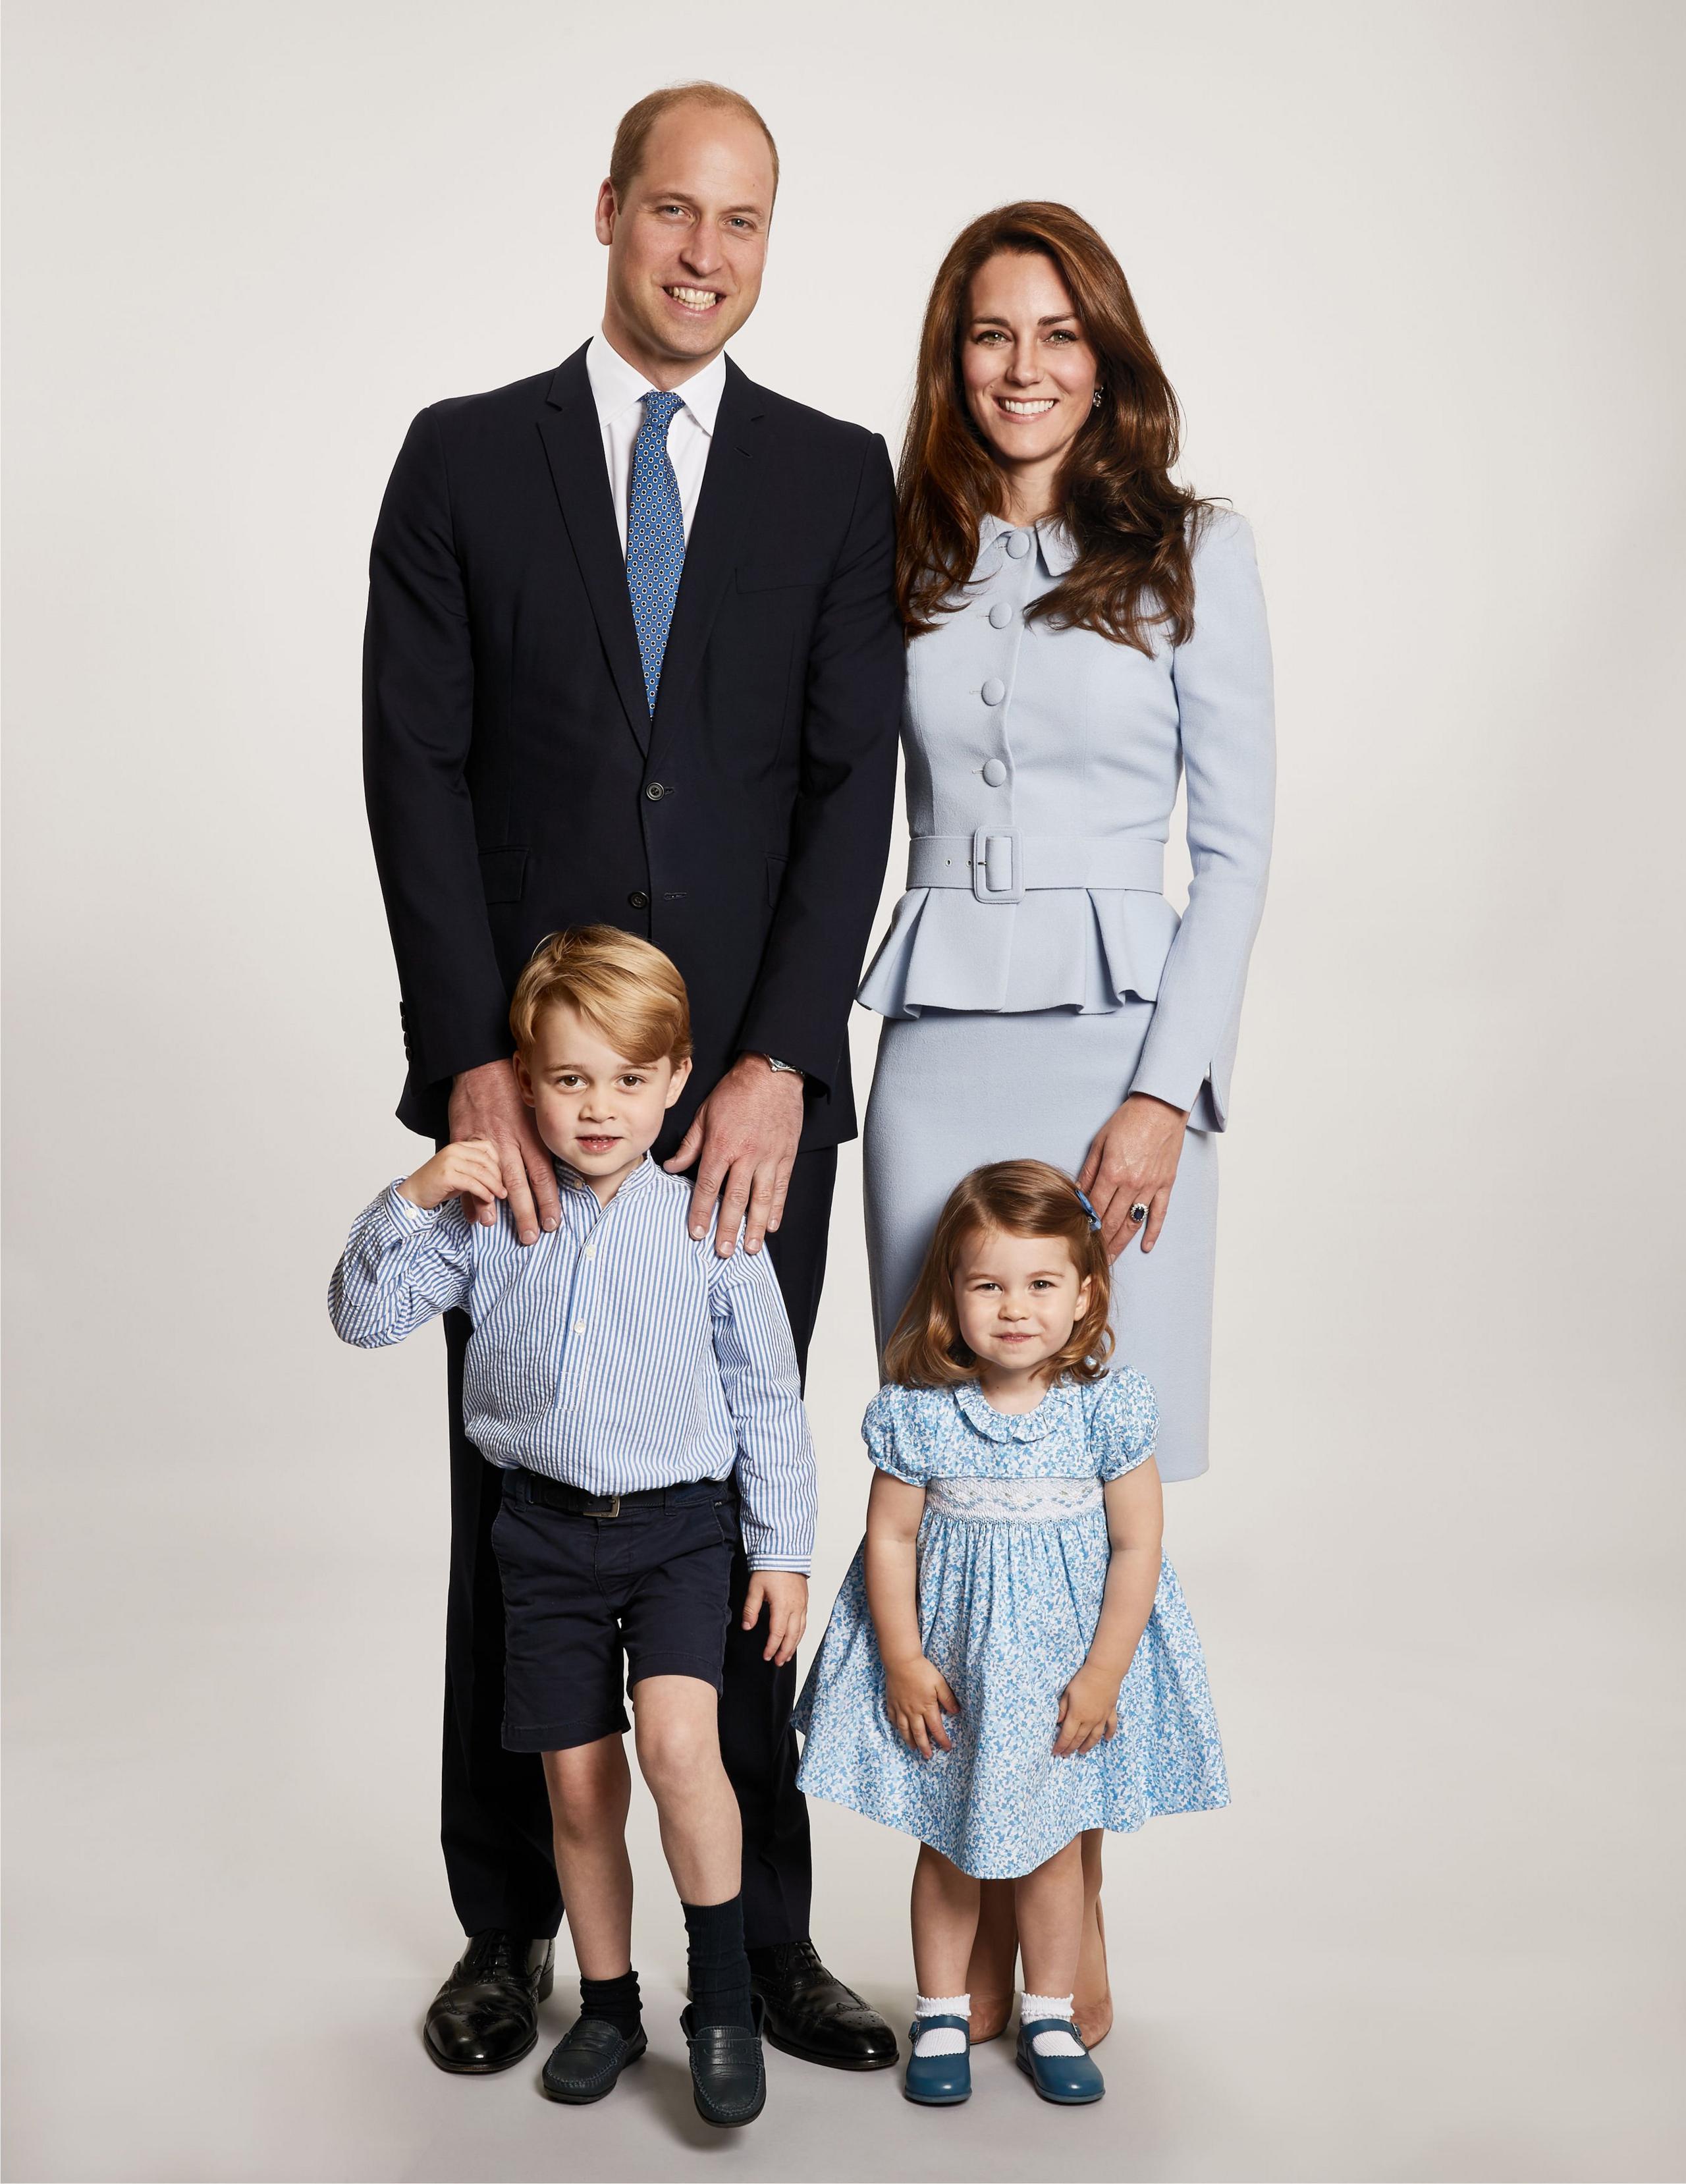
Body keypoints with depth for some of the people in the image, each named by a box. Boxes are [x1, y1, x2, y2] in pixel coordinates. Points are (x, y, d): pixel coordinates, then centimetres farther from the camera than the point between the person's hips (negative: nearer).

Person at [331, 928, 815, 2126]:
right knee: (579, 1787, 9)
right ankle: (609, 2005, 30)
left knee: (678, 1738, -22)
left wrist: (783, 1548, 1)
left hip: (681, 1524, -2)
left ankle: (724, 1993, -3)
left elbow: (769, 1399, -1)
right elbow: (366, 1317, -1)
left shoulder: (708, 1225, -8)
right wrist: (412, 1203, -16)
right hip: (548, 1530, 3)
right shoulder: (491, 1217, -3)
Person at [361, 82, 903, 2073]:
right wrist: (471, 1062, -11)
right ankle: (510, 1928, 25)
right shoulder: (464, 459, 6)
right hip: (525, 1084, 0)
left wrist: (780, 1059, -13)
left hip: (751, 1090, 0)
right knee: (516, 1510, 9)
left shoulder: (836, 477, 7)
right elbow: (415, 770, -1)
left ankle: (761, 1933, 20)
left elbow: (853, 781, -2)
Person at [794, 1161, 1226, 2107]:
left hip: (1064, 1665, 0)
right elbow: (891, 1539, -5)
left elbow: (1136, 1544, -8)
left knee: (1052, 1844, 13)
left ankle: (1051, 2017, 31)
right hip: (949, 1661, 0)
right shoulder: (917, 1414, -13)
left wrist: (1103, 1672, -9)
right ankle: (943, 2017, 30)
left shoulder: (1108, 1407, -13)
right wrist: (902, 1662, -8)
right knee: (947, 1845, 13)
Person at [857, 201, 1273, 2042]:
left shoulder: (1194, 550, 3)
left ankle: (1072, 1897, 14)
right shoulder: (904, 560, 11)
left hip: (1118, 1041, -2)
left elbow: (1236, 842, -1)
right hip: (933, 1045, 2)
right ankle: (982, 1896, 15)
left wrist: (1166, 1089, -9)